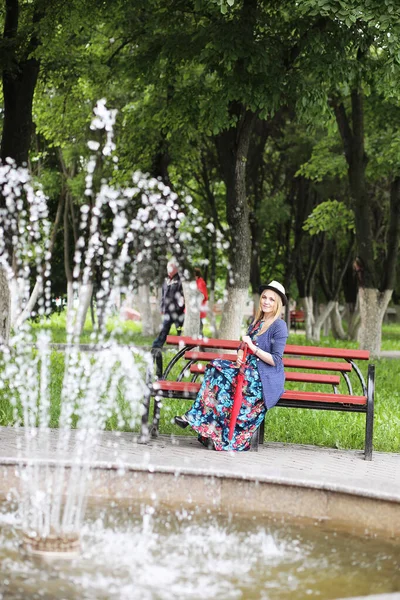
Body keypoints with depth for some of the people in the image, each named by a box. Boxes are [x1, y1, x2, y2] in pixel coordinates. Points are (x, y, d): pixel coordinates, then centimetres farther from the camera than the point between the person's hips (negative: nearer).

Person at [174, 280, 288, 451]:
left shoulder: (279, 326, -7)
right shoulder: (256, 321, 17)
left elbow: (275, 361, -12)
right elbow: (243, 345, 17)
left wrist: (253, 348, -17)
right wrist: (240, 355, -6)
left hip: (265, 378, -7)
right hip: (249, 369, 7)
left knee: (220, 373, -24)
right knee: (216, 367, -16)